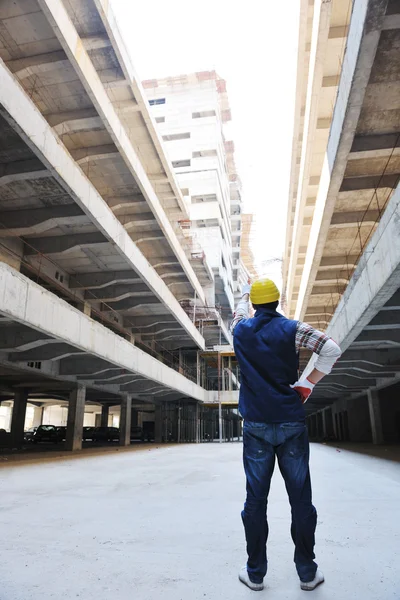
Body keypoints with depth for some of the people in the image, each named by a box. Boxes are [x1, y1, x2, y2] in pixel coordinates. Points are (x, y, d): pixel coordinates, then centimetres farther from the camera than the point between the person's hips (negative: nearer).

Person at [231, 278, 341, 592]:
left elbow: (240, 309, 26)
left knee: (256, 500, 8)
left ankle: (255, 573, 20)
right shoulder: (292, 328, -3)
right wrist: (308, 383, -4)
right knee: (300, 498, 9)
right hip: (291, 424, -1)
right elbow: (332, 349, -11)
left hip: (256, 426, 1)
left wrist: (245, 293, 44)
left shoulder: (242, 330, 3)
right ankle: (308, 572, 22)